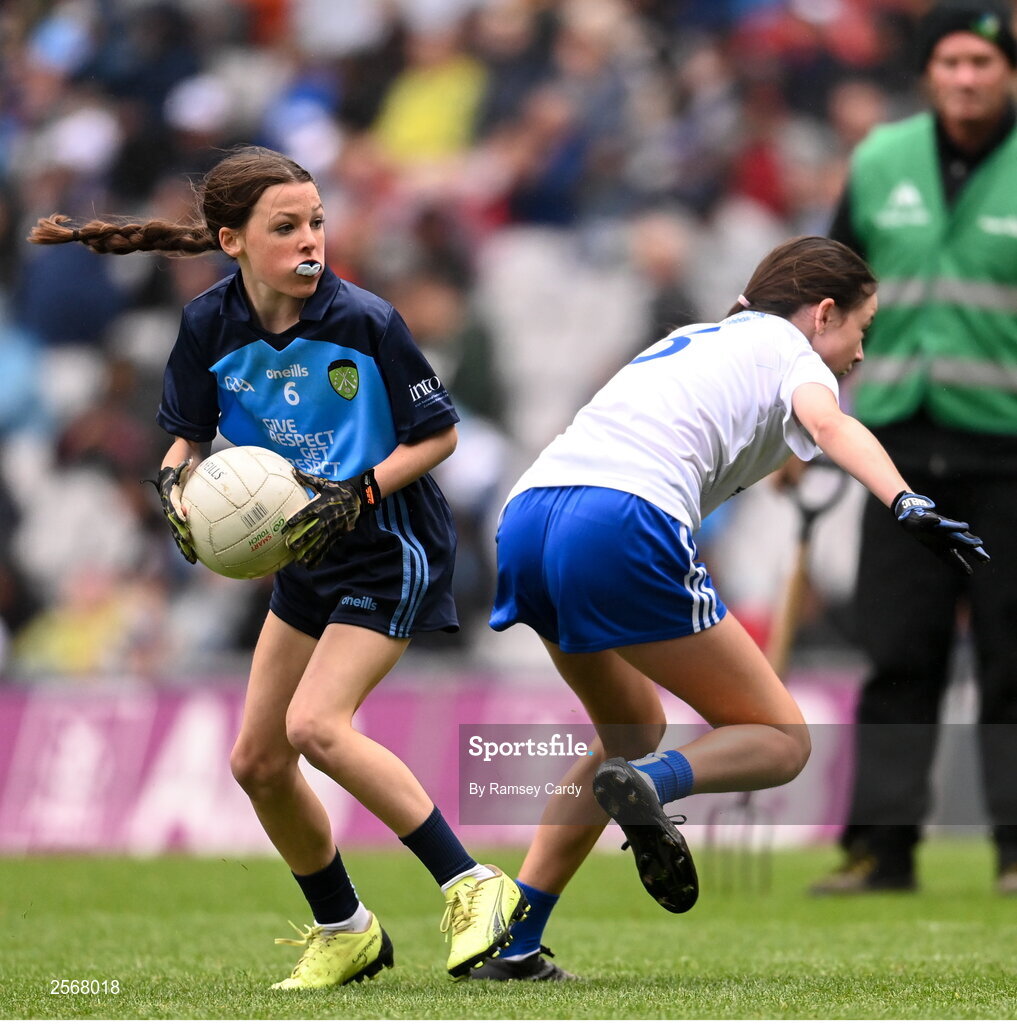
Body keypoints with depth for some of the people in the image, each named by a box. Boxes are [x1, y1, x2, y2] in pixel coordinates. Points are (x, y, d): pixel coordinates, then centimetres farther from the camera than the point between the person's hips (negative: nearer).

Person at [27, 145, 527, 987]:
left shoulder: (365, 322, -20)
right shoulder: (210, 326, -8)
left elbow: (440, 434, -10)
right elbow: (190, 437, 6)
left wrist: (358, 495, -23)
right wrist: (176, 485, -16)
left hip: (392, 548, -7)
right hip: (310, 563, 7)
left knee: (315, 724, -25)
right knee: (256, 762, 7)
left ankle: (472, 886, -20)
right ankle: (344, 932, 27)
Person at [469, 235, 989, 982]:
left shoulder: (692, 341, 34)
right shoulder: (788, 347, 11)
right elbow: (830, 424, -10)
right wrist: (905, 502, -24)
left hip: (525, 518, 8)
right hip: (625, 523, -8)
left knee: (635, 732, 28)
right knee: (781, 741, 3)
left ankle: (511, 944, 19)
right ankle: (651, 785, -28)